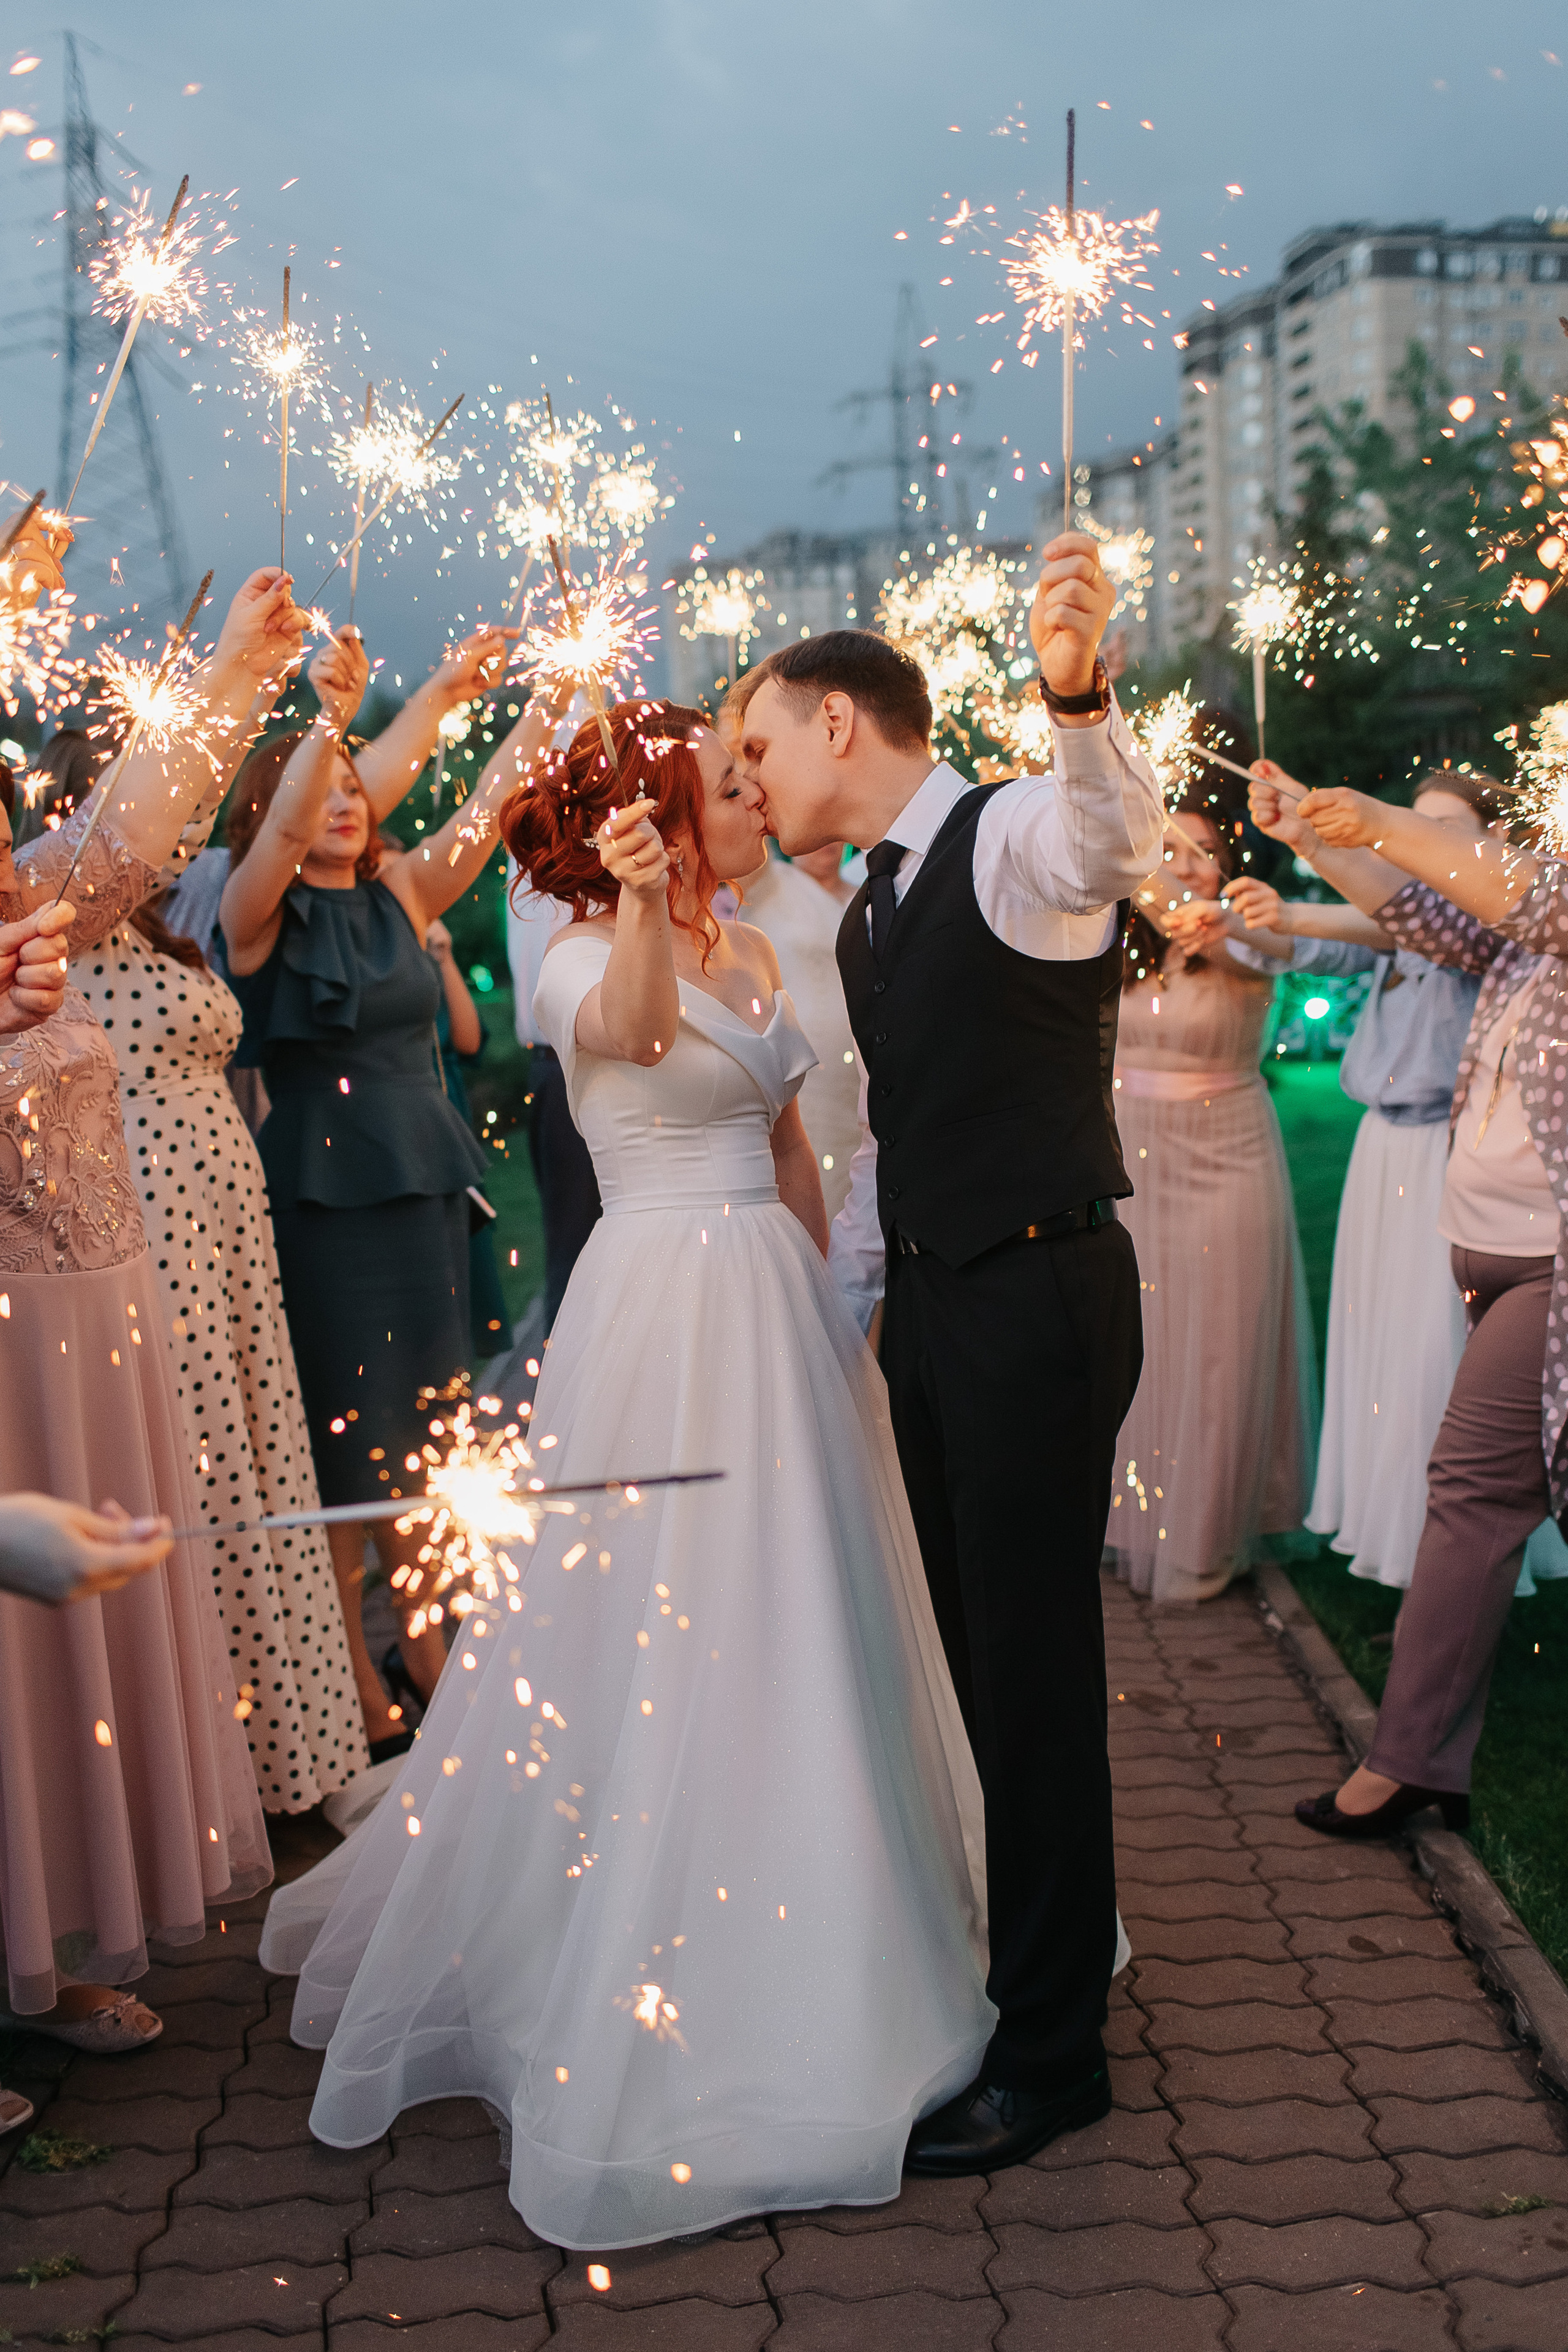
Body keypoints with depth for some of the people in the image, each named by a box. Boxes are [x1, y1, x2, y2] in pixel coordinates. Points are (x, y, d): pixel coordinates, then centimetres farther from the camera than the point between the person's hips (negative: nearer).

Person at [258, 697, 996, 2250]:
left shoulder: (752, 956, 12)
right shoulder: (588, 963, -11)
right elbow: (628, 1031, -37)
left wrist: (826, 1294, 19)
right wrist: (641, 908, -55)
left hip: (777, 1306, 8)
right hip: (665, 1308, -8)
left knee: (794, 1626, 15)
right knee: (662, 1637, -4)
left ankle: (796, 1934, 33)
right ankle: (644, 1970, 11)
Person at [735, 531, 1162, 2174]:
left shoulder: (1017, 838, -11)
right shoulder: (871, 914, 17)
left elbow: (1115, 831, -36)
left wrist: (1079, 695, -56)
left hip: (1038, 1298, -9)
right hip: (930, 1303, 9)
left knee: (1032, 1664, -2)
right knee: (979, 1647, 17)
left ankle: (1050, 2054, 12)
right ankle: (1055, 1934, 36)